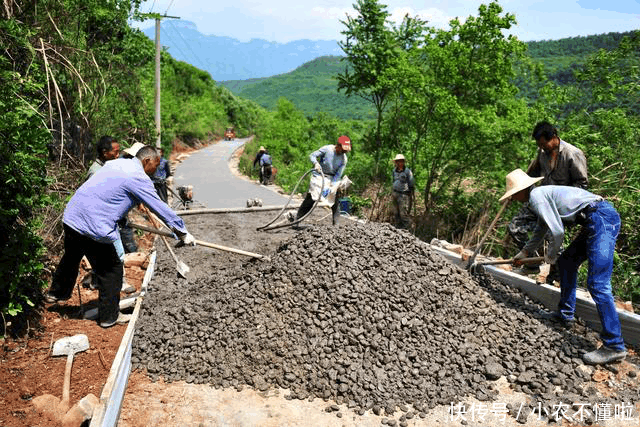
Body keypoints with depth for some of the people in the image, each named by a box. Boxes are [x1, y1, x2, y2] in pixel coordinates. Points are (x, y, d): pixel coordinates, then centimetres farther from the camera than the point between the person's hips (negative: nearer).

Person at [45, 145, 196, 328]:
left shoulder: (116, 163, 14)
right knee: (111, 270, 6)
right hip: (92, 227, -9)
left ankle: (56, 293, 56)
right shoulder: (138, 177, -12)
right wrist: (183, 233, -2)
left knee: (71, 257, 32)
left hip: (71, 215, 9)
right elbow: (160, 208, -10)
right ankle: (109, 316, 18)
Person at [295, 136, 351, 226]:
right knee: (310, 198, -10)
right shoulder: (327, 149, -14)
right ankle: (297, 218, -5)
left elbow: (338, 175, -7)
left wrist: (329, 188, -17)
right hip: (319, 175, -3)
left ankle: (336, 223, 8)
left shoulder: (344, 159, -7)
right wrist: (316, 163, -31)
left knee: (334, 200, -3)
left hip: (332, 179, 3)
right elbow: (312, 155, -9)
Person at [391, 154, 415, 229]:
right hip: (395, 193, 7)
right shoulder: (394, 170, 9)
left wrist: (411, 195, -7)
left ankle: (405, 228, 3)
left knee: (403, 213, -6)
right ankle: (397, 227, 23)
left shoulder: (407, 171, -11)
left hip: (403, 194, -6)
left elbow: (411, 184, -6)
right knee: (396, 212, 12)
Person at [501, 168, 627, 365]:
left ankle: (614, 346, -10)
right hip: (599, 221, 11)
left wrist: (551, 255, 7)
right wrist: (524, 253, 48)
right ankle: (566, 315, 31)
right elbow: (541, 230, 38)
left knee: (597, 284, -13)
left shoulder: (536, 196, -7)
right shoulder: (542, 194, 24)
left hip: (602, 219, -11)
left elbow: (558, 231, -12)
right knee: (566, 261, 21)